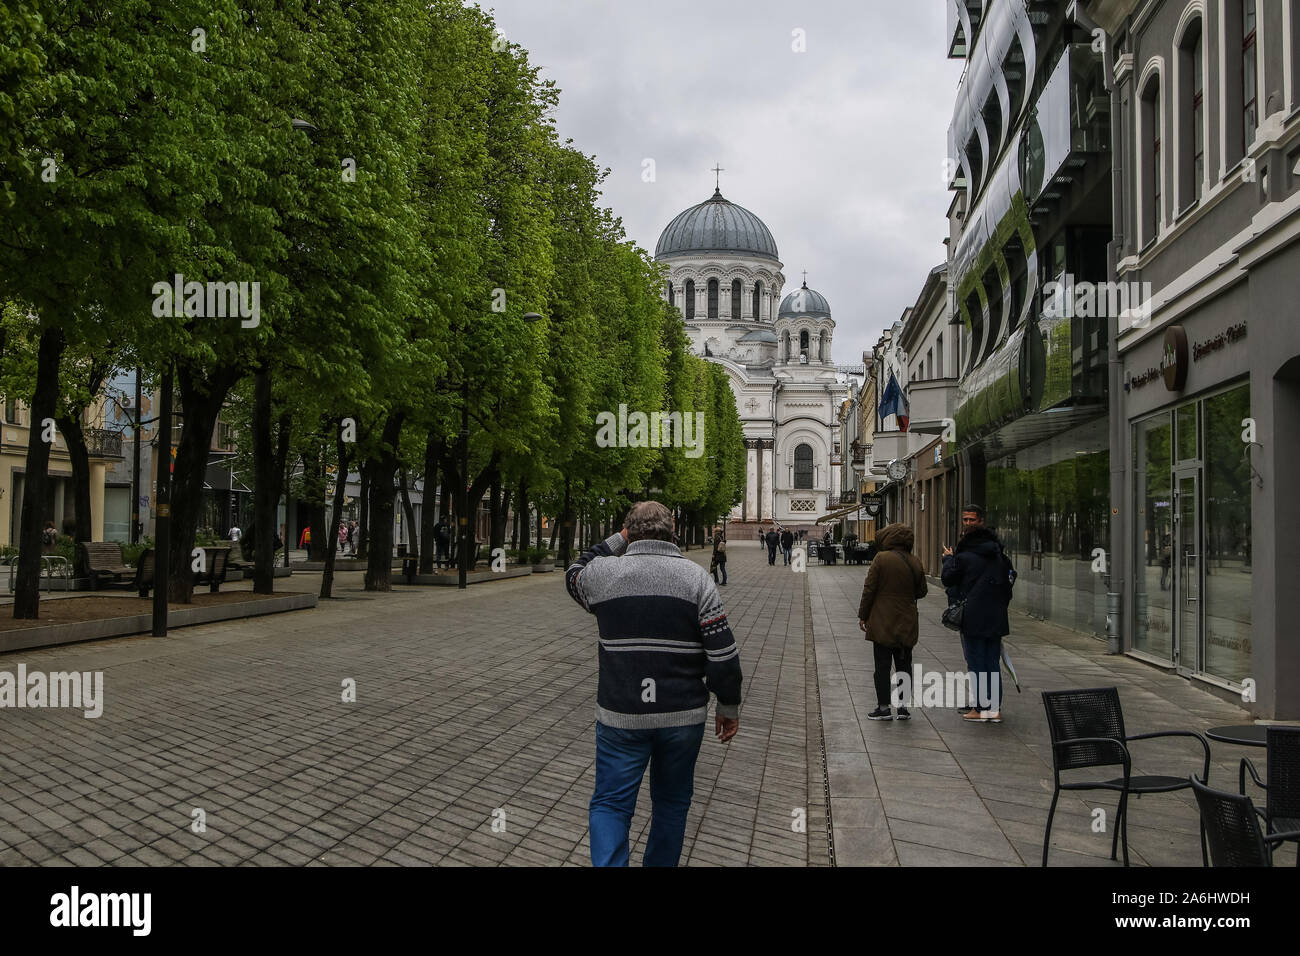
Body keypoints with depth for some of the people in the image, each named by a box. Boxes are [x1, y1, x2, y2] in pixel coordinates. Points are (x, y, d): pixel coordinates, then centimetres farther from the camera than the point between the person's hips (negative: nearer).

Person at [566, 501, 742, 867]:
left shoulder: (602, 572, -6)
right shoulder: (695, 576, -7)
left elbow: (574, 576, 21)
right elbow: (723, 654, -9)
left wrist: (616, 542, 17)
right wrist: (729, 708, 3)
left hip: (620, 716, 0)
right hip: (683, 715, 1)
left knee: (610, 803, 10)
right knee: (672, 803, 19)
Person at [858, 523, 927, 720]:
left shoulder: (882, 558, -12)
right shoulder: (915, 562, 2)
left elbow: (869, 589, -10)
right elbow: (921, 592, 11)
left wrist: (863, 615, -1)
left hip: (883, 623, -4)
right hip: (907, 623, 4)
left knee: (882, 666, 3)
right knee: (904, 664, 13)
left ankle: (883, 707, 8)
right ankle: (903, 705, 9)